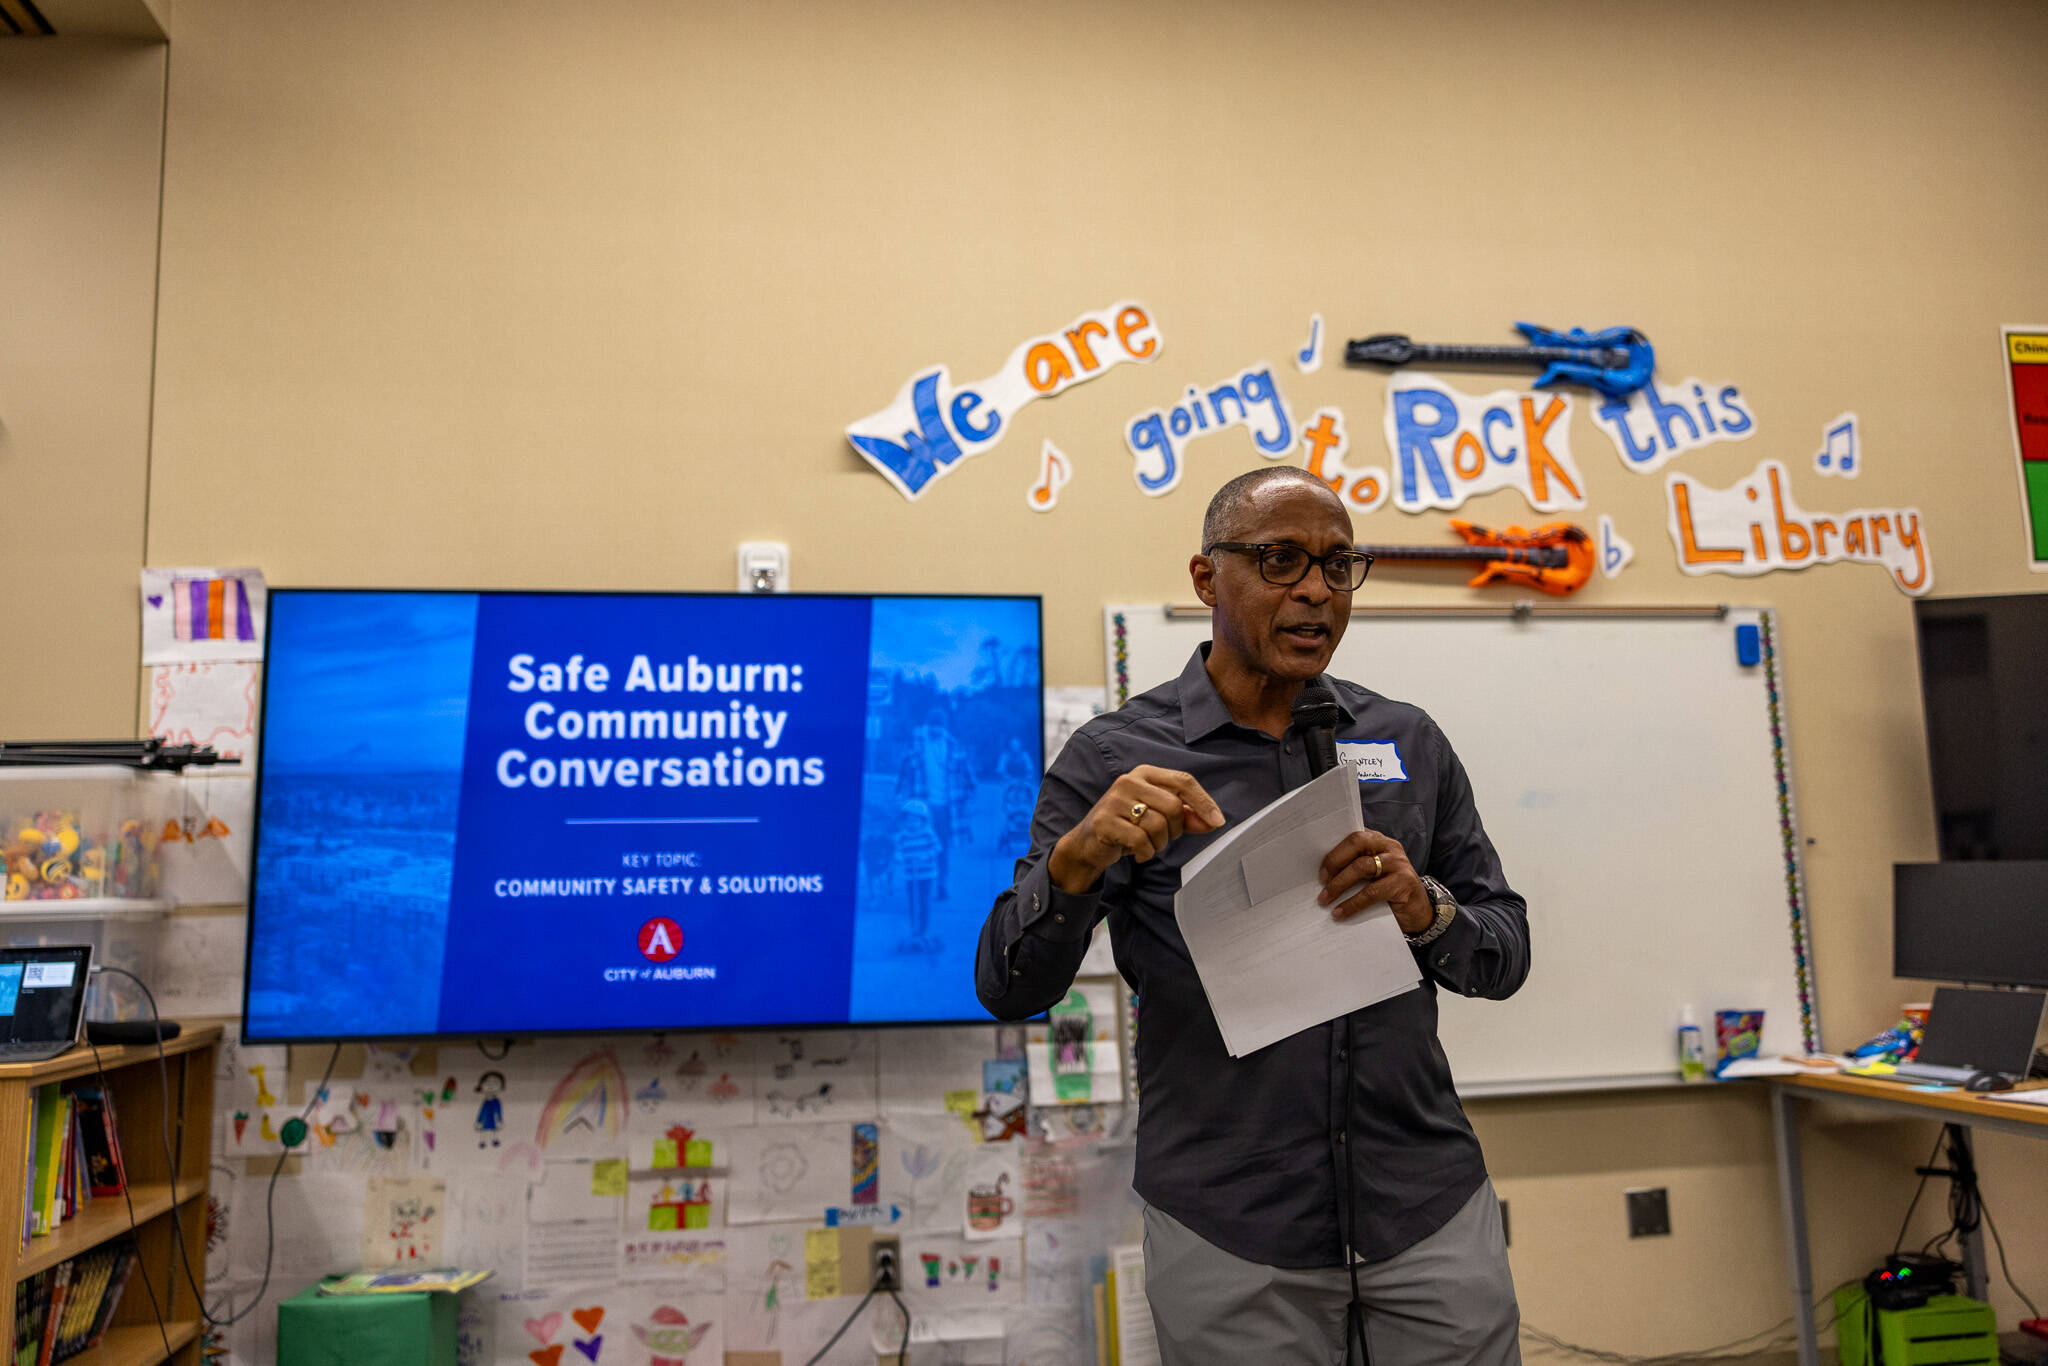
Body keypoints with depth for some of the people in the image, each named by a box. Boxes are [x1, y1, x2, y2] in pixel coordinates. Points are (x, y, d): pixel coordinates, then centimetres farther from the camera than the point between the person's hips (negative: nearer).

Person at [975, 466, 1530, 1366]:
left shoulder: (1410, 744, 5)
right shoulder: (1115, 758, -5)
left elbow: (1506, 957, 8)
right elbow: (1008, 989, -8)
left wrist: (1425, 909, -14)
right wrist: (1077, 858, -28)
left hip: (1429, 1201, 3)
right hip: (1230, 1230, -2)